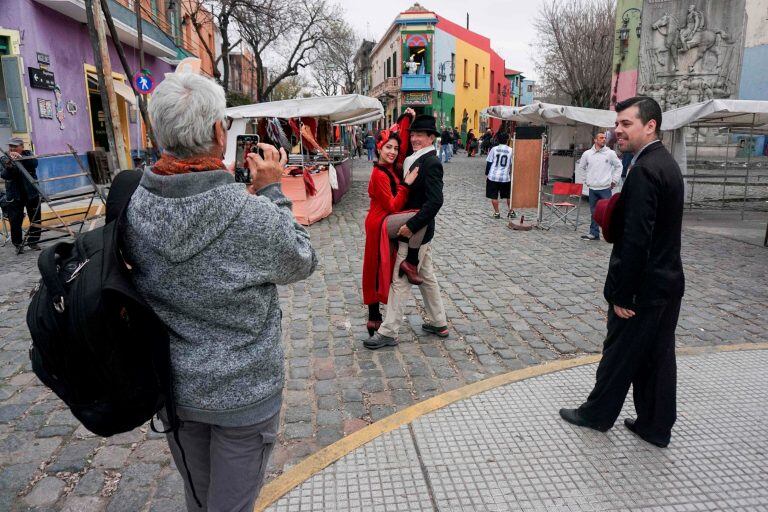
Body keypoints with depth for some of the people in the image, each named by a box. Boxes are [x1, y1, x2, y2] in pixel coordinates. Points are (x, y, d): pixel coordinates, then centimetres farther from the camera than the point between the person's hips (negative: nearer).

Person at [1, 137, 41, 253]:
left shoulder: (28, 155, 3)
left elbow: (35, 163, -18)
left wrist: (21, 158, -32)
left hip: (31, 193, 1)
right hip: (14, 196, 0)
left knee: (35, 219, 6)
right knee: (15, 221, -3)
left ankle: (33, 242, 20)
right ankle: (18, 244, 8)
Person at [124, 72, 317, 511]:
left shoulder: (136, 207, -12)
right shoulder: (253, 216, -28)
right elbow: (301, 262, -10)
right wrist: (272, 192, -5)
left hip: (173, 386, 5)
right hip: (243, 394, -5)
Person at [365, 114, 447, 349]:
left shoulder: (431, 163, -18)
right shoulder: (418, 160, 10)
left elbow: (435, 201, -27)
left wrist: (411, 226, -25)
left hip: (415, 233, -10)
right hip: (419, 231, 10)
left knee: (400, 281, -3)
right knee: (426, 277, 18)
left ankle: (388, 332, 7)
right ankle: (439, 323, 31)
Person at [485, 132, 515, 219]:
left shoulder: (494, 149, -2)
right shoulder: (511, 150, -2)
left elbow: (489, 163, -1)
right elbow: (513, 164, 2)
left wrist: (487, 174, 8)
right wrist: (512, 175, 16)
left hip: (493, 176, -1)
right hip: (505, 177, 1)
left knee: (494, 196, 8)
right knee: (509, 196, 18)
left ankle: (496, 213, 9)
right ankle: (511, 212, 25)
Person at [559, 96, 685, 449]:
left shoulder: (643, 171, -21)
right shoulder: (666, 162, 10)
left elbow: (636, 240, -25)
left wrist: (622, 294, -19)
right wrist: (616, 214, 4)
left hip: (645, 285, -9)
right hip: (668, 281, 9)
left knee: (620, 352, 8)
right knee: (658, 356, 16)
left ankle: (598, 413, 27)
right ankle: (656, 426, 29)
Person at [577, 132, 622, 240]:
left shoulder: (610, 153, -2)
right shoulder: (587, 154, 4)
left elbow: (618, 166, 8)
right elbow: (581, 167, 18)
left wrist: (614, 180, 4)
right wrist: (586, 180, 13)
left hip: (606, 188, -3)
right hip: (592, 188, 3)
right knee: (594, 212, 10)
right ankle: (594, 233, 18)